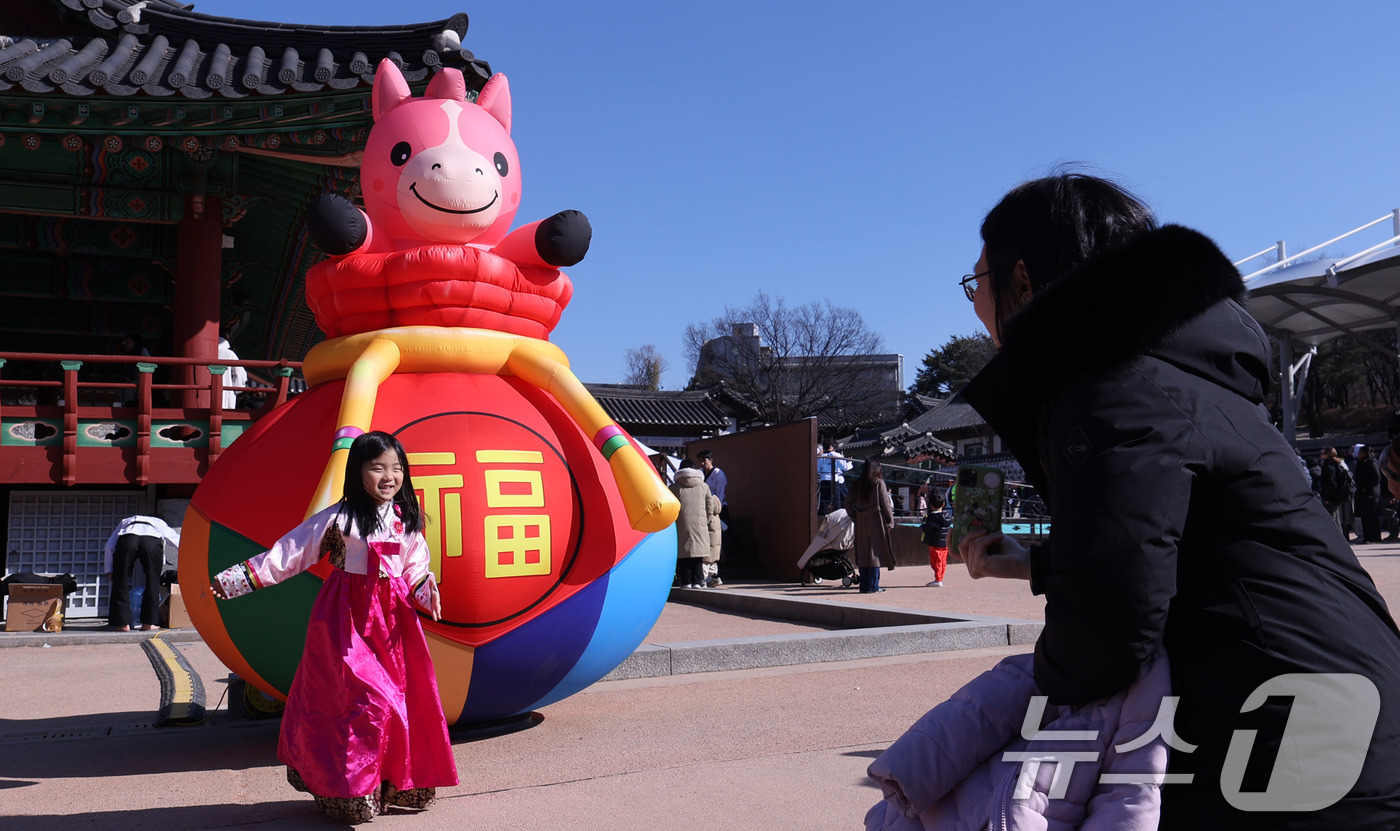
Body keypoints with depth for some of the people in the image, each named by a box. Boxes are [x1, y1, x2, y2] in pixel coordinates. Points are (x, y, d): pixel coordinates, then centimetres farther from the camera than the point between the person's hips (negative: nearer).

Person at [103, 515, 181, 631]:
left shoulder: (124, 522, 43)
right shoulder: (159, 523, 42)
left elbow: (109, 546, 29)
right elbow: (178, 541, 39)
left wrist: (110, 571, 29)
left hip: (127, 539, 0)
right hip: (152, 540, 0)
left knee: (120, 582, 12)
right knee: (152, 583, 12)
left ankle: (123, 623, 10)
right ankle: (148, 623, 13)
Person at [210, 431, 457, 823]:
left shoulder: (406, 519, 7)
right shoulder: (339, 518, -7)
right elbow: (288, 552, -7)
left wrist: (427, 591, -7)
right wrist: (234, 579, -11)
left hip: (394, 615, 5)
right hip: (347, 618, -5)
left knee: (408, 698, 4)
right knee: (364, 702, -10)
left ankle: (397, 785, 20)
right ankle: (352, 793, 7)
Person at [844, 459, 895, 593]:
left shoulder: (856, 485, 6)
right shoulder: (879, 483, -7)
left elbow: (848, 504, 5)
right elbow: (885, 504, -7)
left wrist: (855, 518, 11)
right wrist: (890, 521, 1)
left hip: (861, 523, 4)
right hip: (876, 522, -4)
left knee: (863, 554, 9)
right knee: (875, 552, 1)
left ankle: (864, 586, 11)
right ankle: (873, 586, 1)